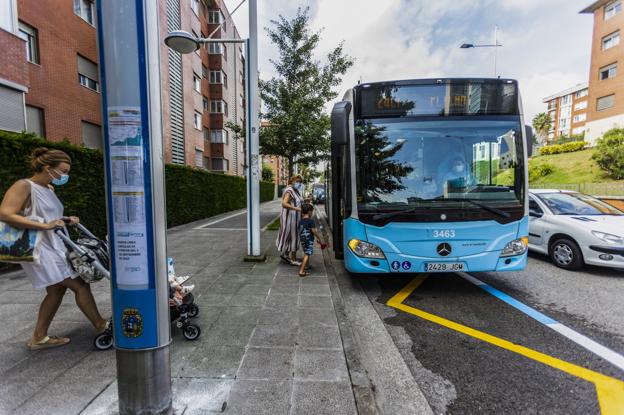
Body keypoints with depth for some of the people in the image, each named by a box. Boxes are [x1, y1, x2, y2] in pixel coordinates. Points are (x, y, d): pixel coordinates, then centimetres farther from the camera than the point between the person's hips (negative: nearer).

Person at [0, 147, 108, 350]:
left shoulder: (49, 189, 13)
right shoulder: (24, 186, -13)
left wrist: (66, 220, 6)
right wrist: (45, 225, -27)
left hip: (53, 246, 9)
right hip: (40, 249, -9)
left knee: (56, 290, 15)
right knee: (80, 285, -7)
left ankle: (38, 338, 28)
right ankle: (101, 326, 4)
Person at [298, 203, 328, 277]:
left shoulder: (301, 221, 7)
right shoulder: (311, 221, -14)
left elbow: (300, 231, 13)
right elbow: (314, 231, -16)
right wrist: (320, 239, -7)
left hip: (302, 239, 8)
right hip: (309, 240, -8)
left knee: (306, 253, 25)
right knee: (307, 254, -6)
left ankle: (306, 266, 41)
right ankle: (301, 271, -10)